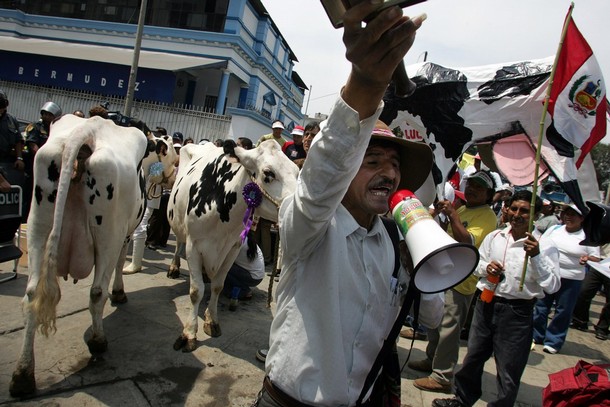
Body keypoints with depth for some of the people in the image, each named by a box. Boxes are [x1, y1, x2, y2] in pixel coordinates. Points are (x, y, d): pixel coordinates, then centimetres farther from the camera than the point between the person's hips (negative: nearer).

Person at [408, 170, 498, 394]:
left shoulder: (487, 216, -12)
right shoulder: (462, 209, 14)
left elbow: (468, 241, -27)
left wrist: (452, 216, -32)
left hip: (460, 281, -9)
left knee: (448, 328, -3)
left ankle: (442, 377, 8)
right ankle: (432, 360, 36)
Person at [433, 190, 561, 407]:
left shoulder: (544, 246, -9)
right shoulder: (494, 237, 4)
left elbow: (552, 286, -18)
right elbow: (475, 264, 16)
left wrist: (536, 256, -29)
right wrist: (486, 267, -6)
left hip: (517, 313, -4)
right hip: (486, 305, 5)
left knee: (508, 371, 8)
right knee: (472, 358, 20)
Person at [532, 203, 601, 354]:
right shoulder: (554, 229, 7)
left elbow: (596, 259, -3)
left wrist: (588, 258, -24)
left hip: (571, 280, -2)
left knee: (563, 312, 4)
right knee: (541, 306, 10)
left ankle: (553, 341, 19)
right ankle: (536, 335, 26)